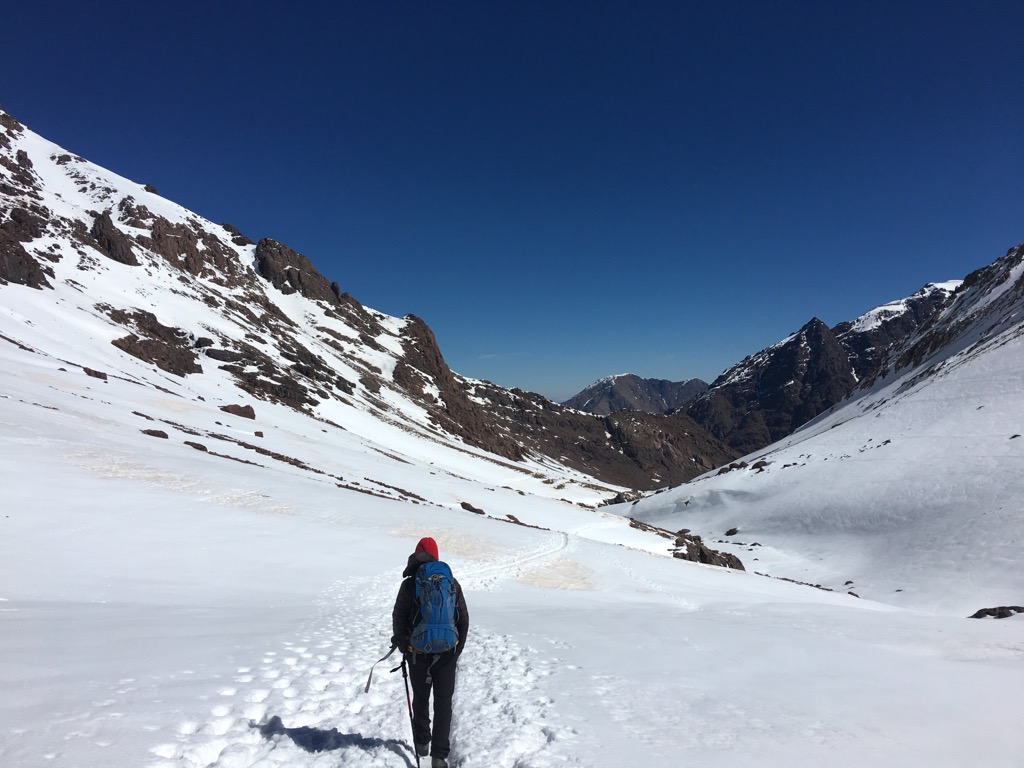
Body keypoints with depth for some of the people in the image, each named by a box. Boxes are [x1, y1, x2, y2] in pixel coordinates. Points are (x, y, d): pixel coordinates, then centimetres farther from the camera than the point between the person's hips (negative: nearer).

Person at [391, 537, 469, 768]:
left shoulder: (409, 584, -9)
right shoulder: (451, 583, -3)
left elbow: (399, 617, -4)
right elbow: (464, 620, 2)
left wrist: (401, 643, 12)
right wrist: (457, 648, 12)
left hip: (417, 654, 0)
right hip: (447, 653, 0)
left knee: (420, 700, 22)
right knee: (443, 704, 11)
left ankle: (422, 744, 36)